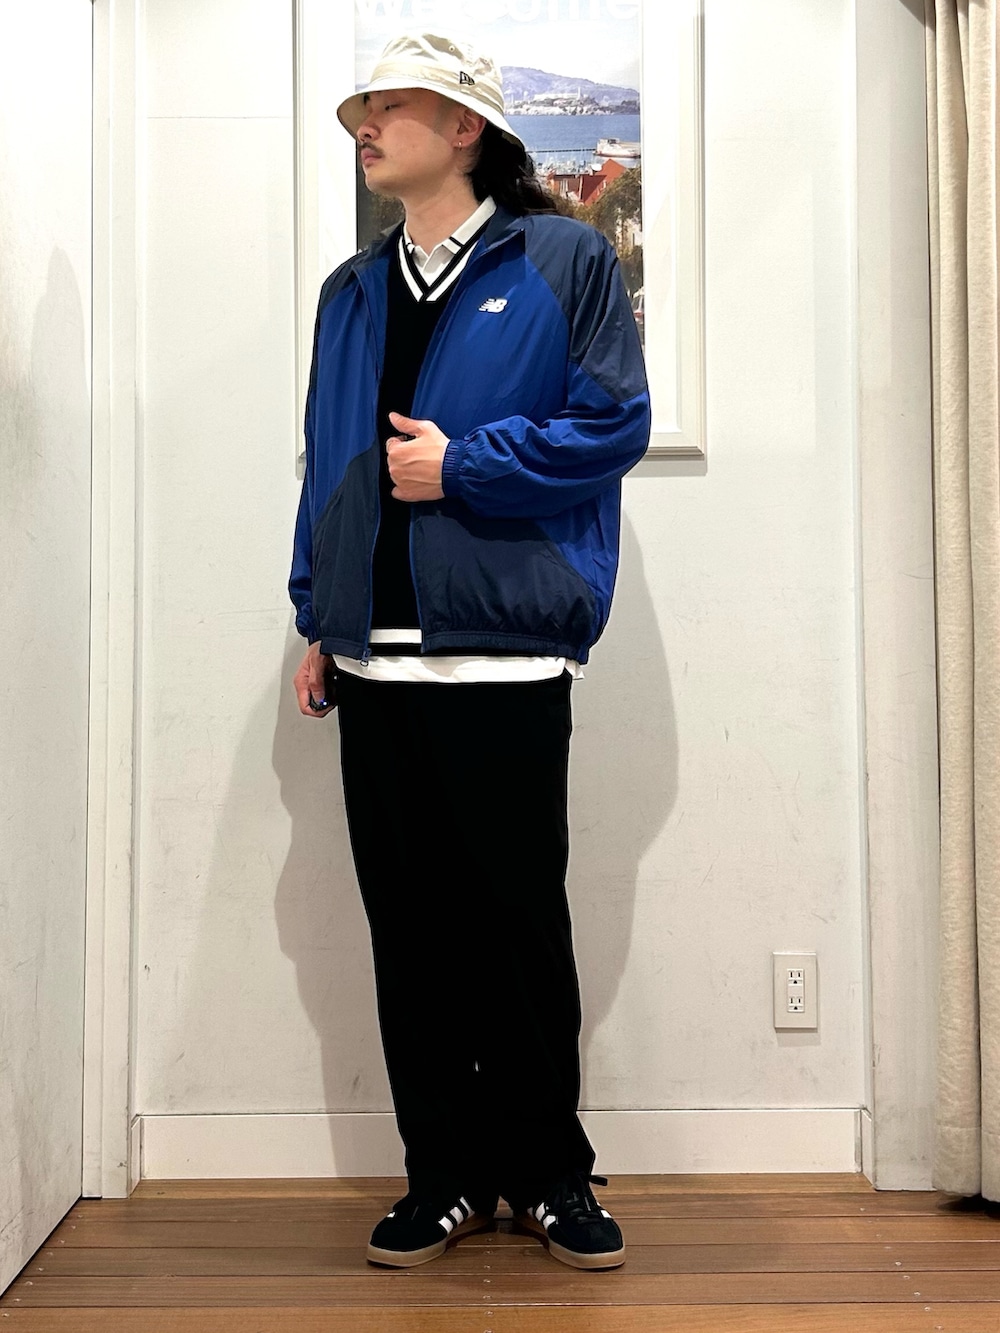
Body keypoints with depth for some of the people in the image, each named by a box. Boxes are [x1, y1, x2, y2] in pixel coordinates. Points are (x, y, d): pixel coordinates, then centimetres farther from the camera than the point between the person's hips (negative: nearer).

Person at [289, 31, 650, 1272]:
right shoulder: (352, 293, 18)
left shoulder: (564, 261, 2)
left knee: (522, 922, 4)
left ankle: (549, 1170, 24)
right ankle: (447, 1171, 24)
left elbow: (614, 422, -6)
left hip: (507, 652, -5)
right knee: (410, 926, 9)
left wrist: (464, 465, -12)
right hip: (376, 660, 5)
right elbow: (326, 462, 18)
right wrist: (318, 620, 12)